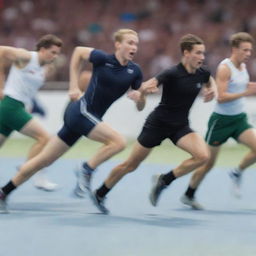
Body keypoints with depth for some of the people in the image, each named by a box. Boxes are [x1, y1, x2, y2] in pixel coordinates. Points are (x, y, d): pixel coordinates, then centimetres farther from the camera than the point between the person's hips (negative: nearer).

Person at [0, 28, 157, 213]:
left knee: (44, 160, 9)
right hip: (81, 111, -6)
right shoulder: (103, 59, -9)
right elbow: (79, 51, 8)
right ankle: (86, 170, -9)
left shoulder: (134, 71, 4)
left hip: (92, 118, 6)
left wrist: (142, 94, -16)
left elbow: (139, 107, 7)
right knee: (118, 141, -24)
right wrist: (74, 86, 3)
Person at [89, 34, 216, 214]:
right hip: (158, 123, -5)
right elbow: (150, 85, -31)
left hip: (180, 126, 5)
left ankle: (164, 181, -3)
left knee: (202, 155, -21)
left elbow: (209, 81, 22)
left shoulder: (201, 73, -3)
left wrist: (211, 90, 1)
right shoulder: (172, 74, -22)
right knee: (131, 165, 5)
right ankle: (100, 194, 27)